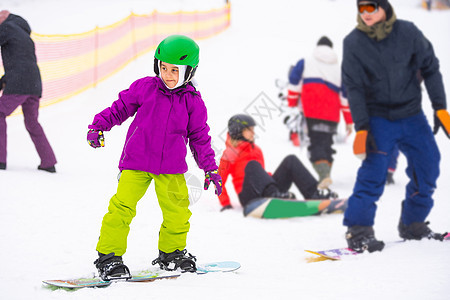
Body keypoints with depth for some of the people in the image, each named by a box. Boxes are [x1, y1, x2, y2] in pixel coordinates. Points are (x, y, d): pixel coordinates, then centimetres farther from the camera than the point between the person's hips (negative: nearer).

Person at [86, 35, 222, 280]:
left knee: (178, 210, 0)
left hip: (171, 167, 2)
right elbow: (121, 107, 9)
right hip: (136, 162, -2)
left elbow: (199, 137, 10)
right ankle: (109, 256, -5)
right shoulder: (144, 87, -1)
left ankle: (171, 253, 24)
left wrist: (210, 169, 9)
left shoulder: (192, 101, 2)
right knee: (122, 206, -12)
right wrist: (99, 126, -2)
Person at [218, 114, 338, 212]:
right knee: (252, 165, -31)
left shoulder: (256, 149, 23)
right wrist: (226, 205, -8)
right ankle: (274, 194, -57)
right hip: (249, 197, -6)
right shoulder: (229, 154, 3)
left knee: (290, 160, -4)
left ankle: (313, 193, -24)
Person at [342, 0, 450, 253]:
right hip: (378, 118, -3)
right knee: (373, 172, -16)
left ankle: (413, 224, 19)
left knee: (428, 168, 3)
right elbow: (354, 88, -7)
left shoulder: (408, 33, -6)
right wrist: (361, 128, -14)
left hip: (411, 115, 3)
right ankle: (359, 231, -10)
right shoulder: (353, 43, -9)